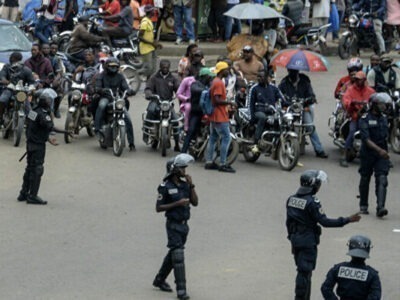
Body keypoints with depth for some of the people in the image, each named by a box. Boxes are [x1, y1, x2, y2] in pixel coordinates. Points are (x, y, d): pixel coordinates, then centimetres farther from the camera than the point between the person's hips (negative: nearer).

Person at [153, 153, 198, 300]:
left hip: (184, 224, 7)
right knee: (178, 256, -11)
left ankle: (159, 280, 35)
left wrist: (191, 185, -7)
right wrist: (177, 203, -22)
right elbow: (158, 208, -13)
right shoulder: (166, 187, -12)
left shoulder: (184, 184, 6)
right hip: (173, 225, -7)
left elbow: (195, 202, 3)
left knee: (173, 254, 18)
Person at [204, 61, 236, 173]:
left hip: (214, 117, 10)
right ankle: (222, 164, -9)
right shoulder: (219, 83, -17)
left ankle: (209, 162, 15)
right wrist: (229, 103, -16)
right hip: (220, 117, -10)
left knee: (213, 138, 12)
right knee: (226, 138, -8)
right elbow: (217, 100, -24)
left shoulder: (215, 81, 14)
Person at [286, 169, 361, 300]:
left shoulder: (291, 199, 5)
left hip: (295, 239, 8)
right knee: (305, 273, -2)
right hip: (308, 241, -8)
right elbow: (324, 221, -20)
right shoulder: (312, 202, -19)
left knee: (303, 271, 17)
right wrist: (348, 220, -17)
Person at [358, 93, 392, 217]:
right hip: (367, 154, -4)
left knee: (382, 180, -12)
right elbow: (366, 139, -20)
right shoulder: (365, 119, -10)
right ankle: (363, 206, 27)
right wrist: (379, 150, -28)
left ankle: (380, 207, -21)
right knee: (365, 180, 10)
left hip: (381, 155, 4)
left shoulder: (384, 118, 10)